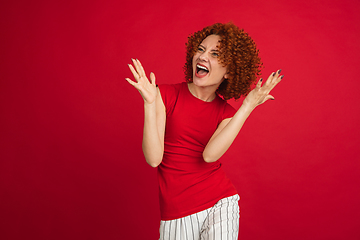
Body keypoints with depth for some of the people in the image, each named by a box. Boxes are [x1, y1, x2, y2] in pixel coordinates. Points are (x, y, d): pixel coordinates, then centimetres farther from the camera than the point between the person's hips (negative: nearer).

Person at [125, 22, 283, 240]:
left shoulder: (226, 113, 2)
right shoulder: (166, 95, -4)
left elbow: (209, 155, -19)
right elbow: (154, 159, -13)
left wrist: (247, 107, -19)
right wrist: (150, 103, -21)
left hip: (221, 203, 1)